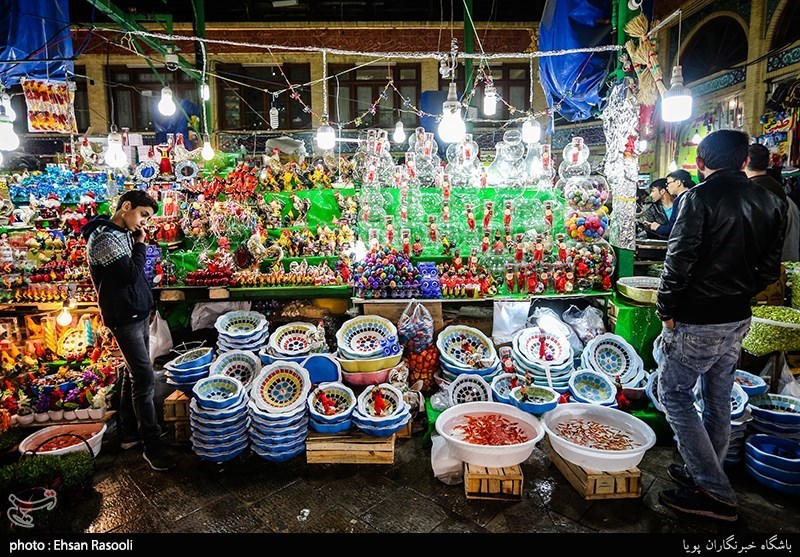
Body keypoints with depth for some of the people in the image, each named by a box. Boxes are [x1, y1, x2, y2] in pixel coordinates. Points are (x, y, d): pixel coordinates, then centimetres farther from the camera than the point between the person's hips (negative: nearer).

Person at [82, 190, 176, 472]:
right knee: (144, 379, -7)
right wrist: (140, 245, -12)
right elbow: (130, 275, -21)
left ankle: (130, 432, 29)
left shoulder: (124, 234, 11)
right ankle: (152, 446, 2)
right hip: (125, 318, -10)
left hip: (138, 314, 10)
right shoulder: (106, 239, -17)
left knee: (134, 373, 16)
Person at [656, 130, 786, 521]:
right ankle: (704, 475, 34)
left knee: (674, 393, 4)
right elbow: (770, 267, 10)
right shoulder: (770, 203, 7)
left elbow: (680, 258, -19)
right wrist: (740, 294, 19)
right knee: (718, 398, 18)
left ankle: (714, 492, 5)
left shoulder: (699, 197, -15)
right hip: (738, 318, 8)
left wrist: (667, 309, -9)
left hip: (697, 320, -8)